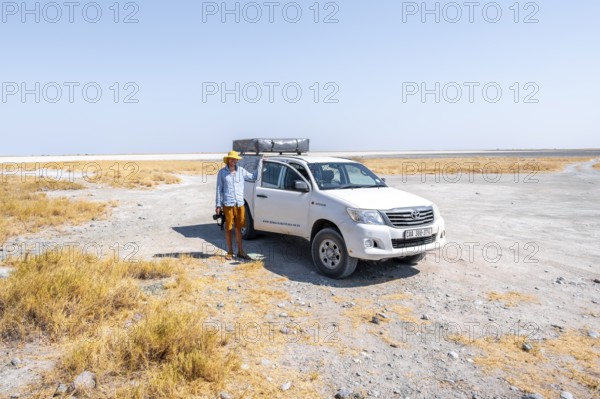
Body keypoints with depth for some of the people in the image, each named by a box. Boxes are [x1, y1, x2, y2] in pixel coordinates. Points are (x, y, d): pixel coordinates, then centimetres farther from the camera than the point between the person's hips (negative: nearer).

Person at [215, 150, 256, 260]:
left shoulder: (241, 171, 7)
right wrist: (218, 205, -2)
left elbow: (253, 177, 18)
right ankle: (230, 251, 17)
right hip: (228, 205, -2)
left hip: (240, 204, 3)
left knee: (238, 228, 10)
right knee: (228, 229, 6)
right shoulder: (222, 172, 1)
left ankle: (240, 251, 18)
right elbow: (219, 189, 1)